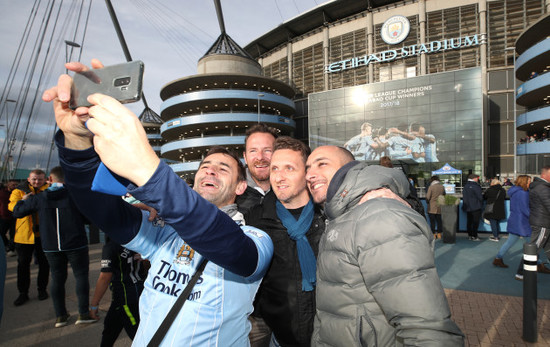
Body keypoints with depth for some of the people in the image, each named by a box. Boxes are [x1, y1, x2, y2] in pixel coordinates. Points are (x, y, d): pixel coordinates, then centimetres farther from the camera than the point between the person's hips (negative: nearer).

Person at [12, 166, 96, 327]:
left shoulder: (39, 198, -1)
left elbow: (17, 212, 13)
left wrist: (24, 199, 31)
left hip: (51, 246, 3)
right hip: (76, 244, -3)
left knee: (57, 279, 14)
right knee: (81, 276, 6)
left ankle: (60, 316, 20)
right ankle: (83, 313, 4)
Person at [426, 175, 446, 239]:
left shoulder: (431, 187, -12)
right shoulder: (442, 187, 1)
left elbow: (427, 197, -11)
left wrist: (428, 202, 8)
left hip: (432, 207, -4)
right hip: (440, 207, 4)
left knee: (432, 221, 2)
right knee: (439, 221, 12)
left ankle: (433, 234, 4)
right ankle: (439, 234, 17)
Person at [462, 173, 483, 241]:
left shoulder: (465, 186, 8)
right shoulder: (476, 186, -14)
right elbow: (480, 196, -13)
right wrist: (481, 204, 5)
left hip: (467, 207, 7)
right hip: (476, 207, -7)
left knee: (469, 221, 12)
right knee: (475, 222, -1)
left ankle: (469, 235, 17)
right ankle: (474, 236, 0)